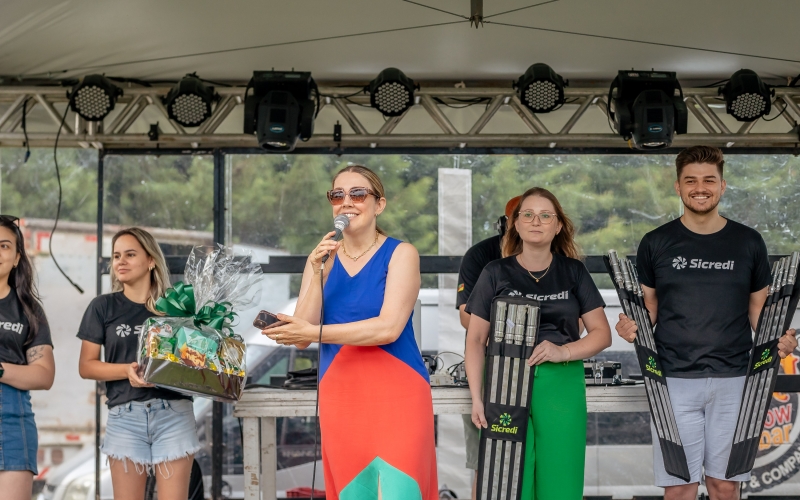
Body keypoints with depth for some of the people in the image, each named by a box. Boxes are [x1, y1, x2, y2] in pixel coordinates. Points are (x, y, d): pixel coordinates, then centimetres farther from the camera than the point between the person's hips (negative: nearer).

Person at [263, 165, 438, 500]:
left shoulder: (401, 254, -3)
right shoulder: (321, 258, 9)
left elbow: (389, 328, -17)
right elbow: (302, 338, -1)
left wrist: (315, 332, -20)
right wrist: (316, 271, -11)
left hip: (396, 395, -4)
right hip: (339, 397, 4)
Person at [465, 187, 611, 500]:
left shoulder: (574, 272, 8)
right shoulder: (496, 273, 5)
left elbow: (602, 333, 6)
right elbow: (476, 340, 4)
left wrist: (563, 351, -12)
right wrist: (477, 398, -5)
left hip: (562, 388, 1)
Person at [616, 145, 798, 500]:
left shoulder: (748, 243, 5)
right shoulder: (655, 243, 3)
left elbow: (759, 311, 11)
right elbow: (648, 308, 10)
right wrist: (631, 326, -12)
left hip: (733, 379, 1)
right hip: (675, 379, -1)